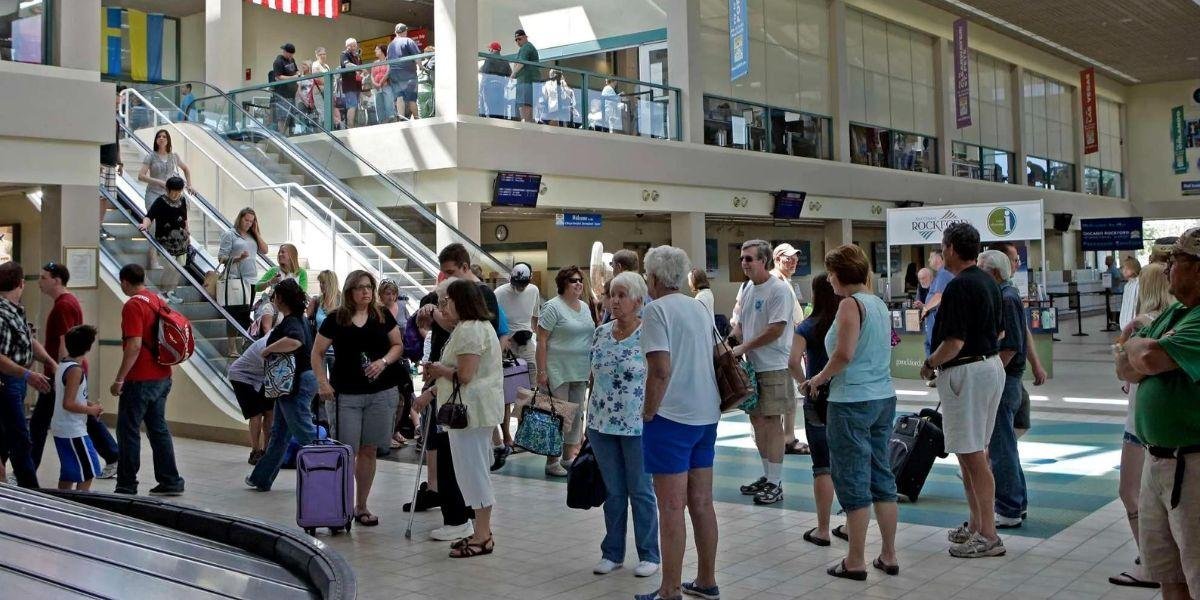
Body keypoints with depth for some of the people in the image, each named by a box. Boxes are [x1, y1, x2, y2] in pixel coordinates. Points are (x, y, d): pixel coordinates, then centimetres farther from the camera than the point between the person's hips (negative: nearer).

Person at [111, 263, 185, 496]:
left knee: (128, 431, 0)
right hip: (162, 376, 8)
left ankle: (126, 487, 4)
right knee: (158, 428, 13)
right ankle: (170, 481, 16)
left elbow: (134, 346, -22)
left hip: (140, 380, -8)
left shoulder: (133, 305, -14)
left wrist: (119, 379, -19)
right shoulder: (157, 300, 11)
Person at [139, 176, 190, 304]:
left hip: (181, 239, 6)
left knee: (179, 265, 5)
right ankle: (165, 291, -1)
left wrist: (187, 232, 22)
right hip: (165, 239, -6)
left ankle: (170, 291, 17)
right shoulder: (160, 201, -11)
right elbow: (149, 216, -21)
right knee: (171, 266, -16)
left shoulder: (182, 200, 8)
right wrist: (145, 224, -41)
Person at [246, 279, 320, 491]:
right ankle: (261, 478, 27)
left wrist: (267, 349, -27)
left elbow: (294, 341, -42)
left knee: (305, 433, -6)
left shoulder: (291, 321, -18)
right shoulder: (298, 319, 13)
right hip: (291, 383, 11)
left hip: (296, 382, -11)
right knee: (279, 433, 17)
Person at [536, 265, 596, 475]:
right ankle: (552, 461, 5)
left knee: (576, 415, 12)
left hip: (580, 372, 7)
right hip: (559, 372, -7)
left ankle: (568, 456, 23)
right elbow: (542, 341, -12)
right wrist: (541, 371, -16)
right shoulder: (553, 307, -10)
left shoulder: (584, 306, 12)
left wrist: (592, 367, 16)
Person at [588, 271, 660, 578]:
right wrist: (591, 418, 13)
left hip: (637, 426, -5)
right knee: (613, 491, 14)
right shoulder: (601, 333, 6)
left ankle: (649, 555, 18)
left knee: (641, 491, 6)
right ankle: (612, 553, 25)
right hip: (602, 425, 5)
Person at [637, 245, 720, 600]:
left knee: (671, 508, -3)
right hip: (706, 415, 8)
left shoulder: (657, 310, -11)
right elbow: (713, 357, 20)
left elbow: (661, 371, -20)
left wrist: (648, 413, -10)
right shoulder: (699, 307, 12)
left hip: (672, 417, -8)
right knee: (702, 503, 14)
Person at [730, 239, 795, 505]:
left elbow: (776, 330, -19)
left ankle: (775, 484, 1)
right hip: (751, 366, 9)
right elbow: (740, 323, 20)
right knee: (757, 420, 13)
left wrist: (743, 347, -16)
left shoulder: (779, 289, -13)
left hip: (773, 367, -9)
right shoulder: (748, 290, 14)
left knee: (772, 423, -5)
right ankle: (767, 476, 25)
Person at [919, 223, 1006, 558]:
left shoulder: (959, 286, -19)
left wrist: (929, 364, -7)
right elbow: (999, 331, 20)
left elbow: (954, 342, -22)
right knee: (972, 453, 16)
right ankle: (977, 525, 24)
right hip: (991, 365, 10)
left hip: (965, 372, -10)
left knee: (972, 455, -5)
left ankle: (988, 535, -1)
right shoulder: (988, 282, 12)